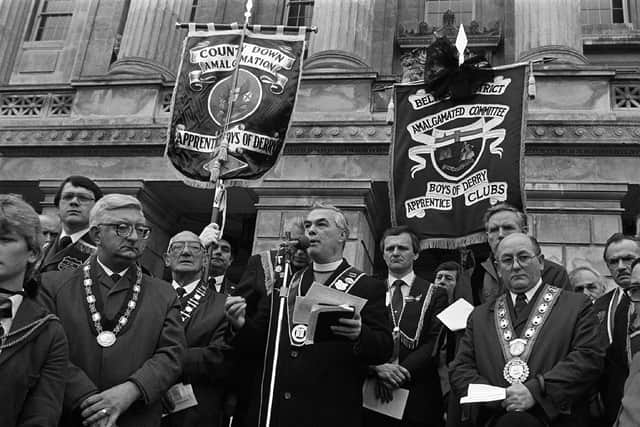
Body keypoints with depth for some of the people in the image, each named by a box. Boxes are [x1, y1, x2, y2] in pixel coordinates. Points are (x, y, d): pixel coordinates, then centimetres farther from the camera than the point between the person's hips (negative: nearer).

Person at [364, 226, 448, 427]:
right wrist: (378, 368, -17)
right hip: (375, 396, 1)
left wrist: (402, 371, -16)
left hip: (419, 397, -1)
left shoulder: (435, 294, 6)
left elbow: (434, 343, -4)